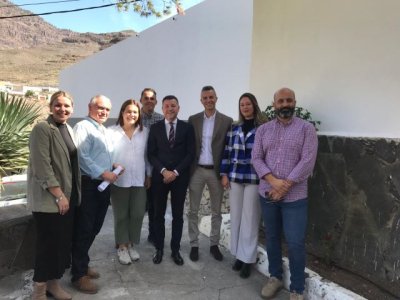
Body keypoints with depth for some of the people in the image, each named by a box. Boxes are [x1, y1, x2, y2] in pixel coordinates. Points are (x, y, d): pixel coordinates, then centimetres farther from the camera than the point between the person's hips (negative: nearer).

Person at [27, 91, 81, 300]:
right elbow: (42, 167, -19)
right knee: (48, 244, 1)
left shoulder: (68, 130, 13)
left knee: (64, 242, 12)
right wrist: (59, 195, -18)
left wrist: (71, 195, 12)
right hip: (48, 199, -7)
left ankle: (54, 282, 28)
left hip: (69, 197, 7)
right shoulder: (42, 129, -12)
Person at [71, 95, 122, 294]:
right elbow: (82, 157, -20)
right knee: (83, 229, 0)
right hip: (88, 184, -9)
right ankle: (79, 275, 13)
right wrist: (102, 173, -20)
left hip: (103, 185, 9)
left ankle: (82, 265, 33)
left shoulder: (104, 131, 18)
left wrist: (112, 166, 7)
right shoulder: (82, 127, -10)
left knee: (94, 229, 16)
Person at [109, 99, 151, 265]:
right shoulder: (111, 132, -5)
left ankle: (131, 244, 28)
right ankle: (122, 246, 28)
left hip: (139, 180, 3)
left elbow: (147, 155, 9)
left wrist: (149, 175, 10)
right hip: (118, 180, -2)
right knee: (121, 215, 11)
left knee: (138, 214, 7)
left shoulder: (145, 132, 4)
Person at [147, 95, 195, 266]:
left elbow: (190, 154, -2)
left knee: (178, 215, 8)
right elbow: (151, 154, 1)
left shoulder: (187, 127, 2)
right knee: (159, 214, 7)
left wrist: (176, 172, -11)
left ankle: (175, 250, 21)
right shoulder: (155, 128, 5)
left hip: (180, 177, 0)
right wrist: (163, 170, -12)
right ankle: (159, 249, 21)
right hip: (160, 176, 1)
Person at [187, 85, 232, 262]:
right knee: (193, 211, 8)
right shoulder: (193, 120, 3)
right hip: (196, 170, 1)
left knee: (216, 211, 11)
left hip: (216, 171, -1)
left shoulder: (227, 121, -1)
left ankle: (214, 244, 27)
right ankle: (194, 245, 22)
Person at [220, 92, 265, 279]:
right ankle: (238, 254, 24)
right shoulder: (234, 129, 9)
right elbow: (227, 153, 10)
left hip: (254, 179, -4)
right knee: (236, 217, 10)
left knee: (250, 219, 2)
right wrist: (224, 174, 4)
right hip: (234, 177, 4)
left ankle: (247, 259, 15)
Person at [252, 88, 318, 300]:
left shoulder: (306, 128, -2)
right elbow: (256, 158, 0)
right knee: (271, 238, 15)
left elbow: (307, 161, -11)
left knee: (295, 243, 1)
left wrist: (284, 186, -15)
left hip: (294, 197, -3)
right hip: (267, 194, 3)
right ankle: (275, 277, 34)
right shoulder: (263, 130, 7)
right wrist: (273, 181, -16)